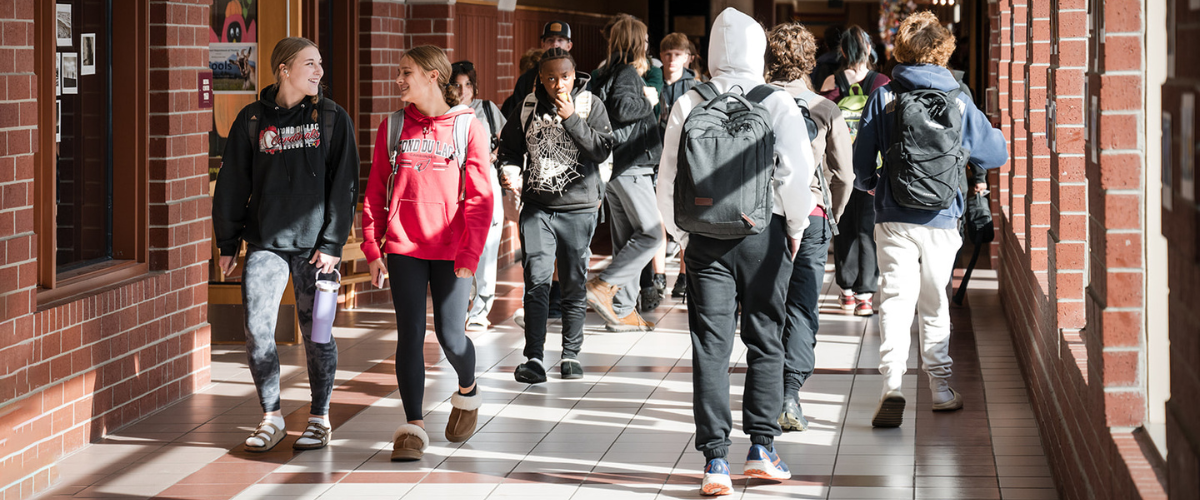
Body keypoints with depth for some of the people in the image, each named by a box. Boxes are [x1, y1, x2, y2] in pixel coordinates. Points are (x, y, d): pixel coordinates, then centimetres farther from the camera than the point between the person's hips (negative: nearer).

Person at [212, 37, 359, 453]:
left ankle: (320, 418, 18)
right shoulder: (252, 120, 5)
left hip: (315, 243, -1)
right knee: (257, 330, -6)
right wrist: (228, 243, 7)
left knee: (316, 332, 4)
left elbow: (344, 185, 0)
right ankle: (271, 417, 9)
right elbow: (232, 184, 9)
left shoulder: (333, 119, 2)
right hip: (265, 243, 1)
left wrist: (333, 243, -7)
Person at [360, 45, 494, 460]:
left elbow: (480, 198, -4)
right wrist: (373, 249, 3)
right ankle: (413, 427, 3)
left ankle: (468, 392, 32)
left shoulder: (468, 128, -3)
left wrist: (469, 255, -10)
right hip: (403, 248, 2)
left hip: (450, 251, -2)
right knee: (410, 335, -3)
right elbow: (375, 193, 9)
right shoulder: (393, 127, 6)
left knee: (450, 336, 0)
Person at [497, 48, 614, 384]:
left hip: (579, 208, 0)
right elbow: (510, 147, 15)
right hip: (537, 208, 1)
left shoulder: (591, 105, -2)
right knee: (536, 282, -9)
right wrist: (510, 173, -4)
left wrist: (572, 118, -18)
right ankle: (534, 359, -8)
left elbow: (603, 149, -11)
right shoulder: (529, 106, 3)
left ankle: (571, 354, 19)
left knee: (574, 285, 7)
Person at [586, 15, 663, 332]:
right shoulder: (627, 73, -10)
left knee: (626, 240, 10)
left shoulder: (612, 74, 15)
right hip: (630, 167, -10)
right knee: (650, 234, -9)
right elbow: (623, 107, -26)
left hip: (615, 168, 10)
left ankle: (622, 311, 10)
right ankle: (603, 286, -14)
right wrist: (649, 102, -9)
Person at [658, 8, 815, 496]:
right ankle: (762, 446, 12)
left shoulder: (688, 105, -1)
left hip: (705, 236, 1)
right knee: (765, 341, 12)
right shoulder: (777, 104, -6)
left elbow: (669, 178, 1)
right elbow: (796, 173, -10)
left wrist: (682, 235, 13)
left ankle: (715, 458, -3)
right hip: (763, 233, -1)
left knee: (710, 345, 2)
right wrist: (795, 227, 6)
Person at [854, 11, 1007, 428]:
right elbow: (996, 153, 7)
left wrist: (871, 184, 23)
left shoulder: (883, 98, -3)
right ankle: (940, 387, 23)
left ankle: (892, 387, -19)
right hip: (941, 221, 1)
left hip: (894, 219, -1)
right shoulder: (958, 100, -1)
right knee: (935, 303, 15)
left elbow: (861, 163, 1)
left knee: (895, 300, -3)